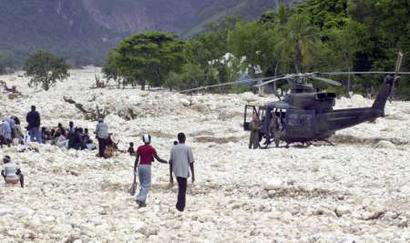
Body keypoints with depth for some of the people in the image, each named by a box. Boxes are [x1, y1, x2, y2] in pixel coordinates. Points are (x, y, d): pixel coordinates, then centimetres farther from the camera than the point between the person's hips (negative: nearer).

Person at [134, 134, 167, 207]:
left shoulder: (139, 148, 7)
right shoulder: (151, 149, -4)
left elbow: (137, 159, 6)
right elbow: (158, 159, -5)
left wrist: (135, 168, 12)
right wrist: (167, 162, 6)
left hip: (140, 166, 5)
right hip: (147, 167, -5)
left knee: (142, 185, 15)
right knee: (147, 185, 0)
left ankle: (142, 201, 10)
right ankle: (140, 199, -15)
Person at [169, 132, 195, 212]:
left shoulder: (173, 148, 8)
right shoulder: (188, 148, -3)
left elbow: (171, 162, 7)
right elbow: (191, 162, -5)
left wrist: (171, 176, 11)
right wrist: (193, 175, 1)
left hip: (176, 172, 4)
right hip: (184, 172, -4)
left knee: (181, 188, 19)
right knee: (182, 190, -3)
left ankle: (181, 205, 15)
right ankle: (180, 206, -14)